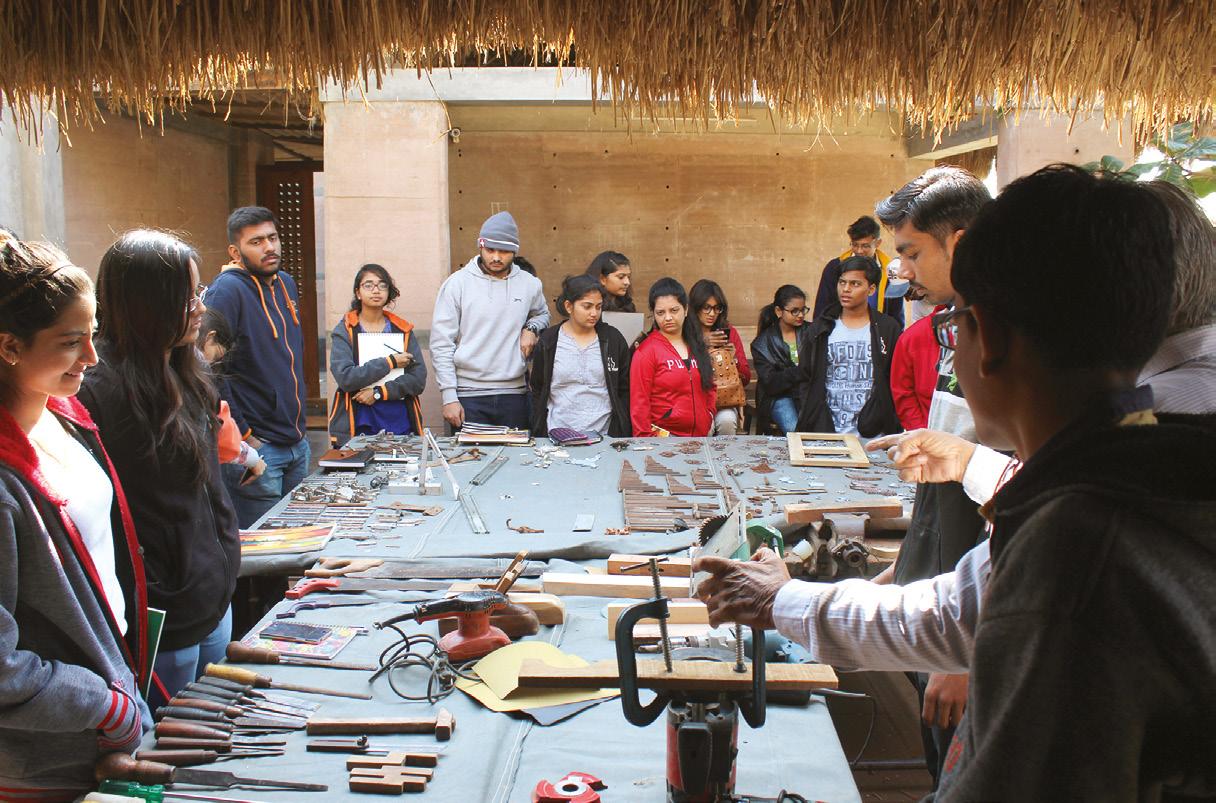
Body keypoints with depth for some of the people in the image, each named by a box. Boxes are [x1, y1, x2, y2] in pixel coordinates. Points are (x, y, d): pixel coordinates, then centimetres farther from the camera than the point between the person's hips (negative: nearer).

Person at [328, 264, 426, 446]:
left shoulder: (403, 330, 8)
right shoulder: (344, 331, 2)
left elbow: (419, 379, -1)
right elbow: (344, 377, -13)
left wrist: (378, 393, -13)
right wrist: (390, 362, -11)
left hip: (400, 423, 2)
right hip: (356, 426, -2)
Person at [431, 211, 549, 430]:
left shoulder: (530, 284, 7)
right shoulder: (457, 283, -2)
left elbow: (542, 313, 29)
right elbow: (441, 344, -3)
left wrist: (532, 328, 4)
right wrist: (449, 397, -9)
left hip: (514, 393, 3)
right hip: (468, 395, -3)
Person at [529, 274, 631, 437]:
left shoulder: (613, 339, 4)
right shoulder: (548, 342, 3)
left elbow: (625, 391, 7)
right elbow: (538, 393, 8)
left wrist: (623, 436, 1)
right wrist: (539, 435, 1)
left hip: (604, 434, 0)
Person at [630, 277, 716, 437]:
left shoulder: (697, 346, 14)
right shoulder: (646, 351, -4)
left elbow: (709, 387, 24)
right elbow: (639, 403, -6)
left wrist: (710, 414, 10)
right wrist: (645, 440, -10)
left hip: (701, 435, 5)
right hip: (663, 437, -5)